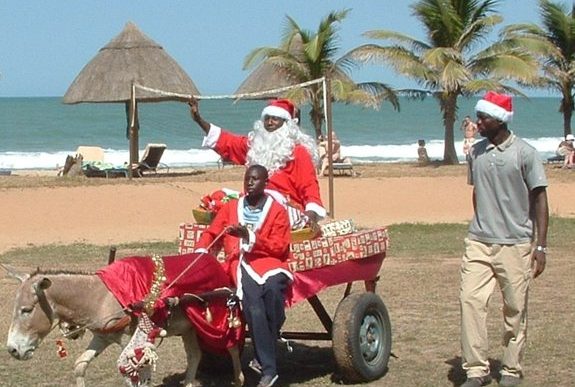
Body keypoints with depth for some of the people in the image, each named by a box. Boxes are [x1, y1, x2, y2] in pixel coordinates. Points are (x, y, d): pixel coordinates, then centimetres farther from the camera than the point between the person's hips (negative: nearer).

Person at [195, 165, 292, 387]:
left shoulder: (277, 211, 12)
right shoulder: (230, 208, 23)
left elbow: (280, 247, 1)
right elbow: (211, 233, 22)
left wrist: (249, 237, -12)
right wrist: (200, 251, 0)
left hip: (269, 260, -1)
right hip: (241, 263, 1)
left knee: (272, 288, -38)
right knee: (254, 309, -29)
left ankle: (263, 357, -24)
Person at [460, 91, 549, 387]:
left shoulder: (524, 153, -7)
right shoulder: (475, 153, 7)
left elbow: (539, 200, -5)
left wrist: (540, 246, -9)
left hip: (515, 244, -4)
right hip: (478, 243, 4)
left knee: (515, 310, 4)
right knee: (470, 299, -8)